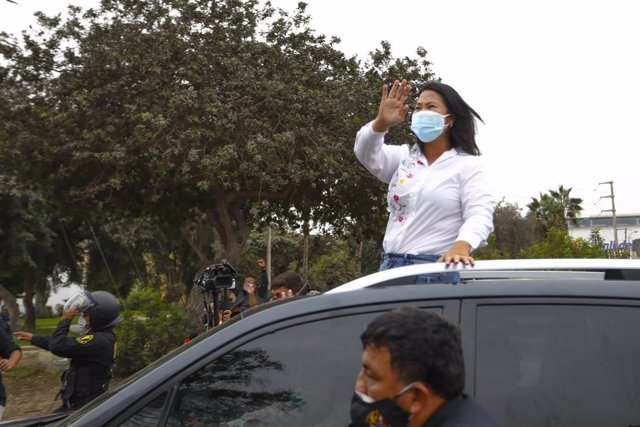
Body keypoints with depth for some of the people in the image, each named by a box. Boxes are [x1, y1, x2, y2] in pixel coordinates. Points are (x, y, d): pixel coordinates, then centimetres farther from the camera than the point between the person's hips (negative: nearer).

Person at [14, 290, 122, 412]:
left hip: (83, 406, -10)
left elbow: (58, 346, -26)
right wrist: (33, 338, 27)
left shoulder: (99, 341, -25)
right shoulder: (102, 337, 8)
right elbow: (67, 343, 20)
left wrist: (65, 319, -12)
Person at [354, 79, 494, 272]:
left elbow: (480, 215, -14)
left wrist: (461, 246, -36)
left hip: (435, 267, -5)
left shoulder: (468, 166, -1)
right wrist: (381, 123, -27)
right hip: (391, 265, 5)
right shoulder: (403, 157, 13)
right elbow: (366, 153, -5)